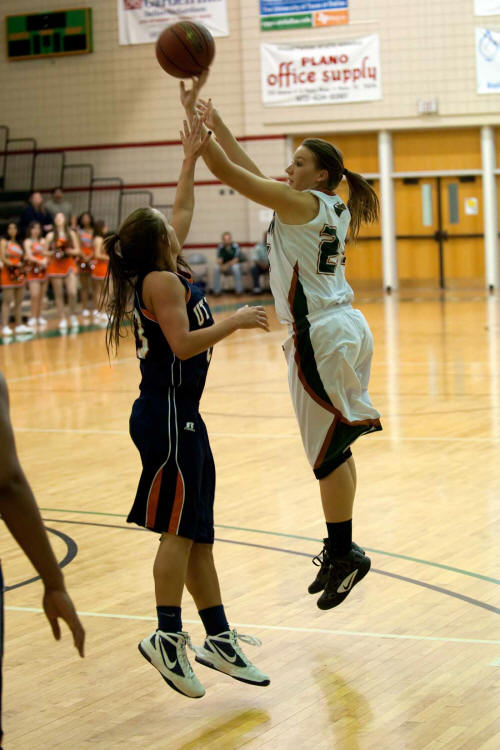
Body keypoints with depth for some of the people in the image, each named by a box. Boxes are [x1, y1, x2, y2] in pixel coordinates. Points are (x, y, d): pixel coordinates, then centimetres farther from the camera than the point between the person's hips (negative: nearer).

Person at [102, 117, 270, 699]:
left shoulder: (165, 271, 13)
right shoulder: (162, 281, -13)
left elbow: (183, 212, 28)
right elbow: (184, 344, -23)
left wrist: (191, 160, 30)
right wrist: (237, 322, -15)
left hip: (181, 415, 10)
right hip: (168, 415, -10)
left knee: (198, 534, 11)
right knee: (178, 530, -7)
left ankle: (218, 639, 15)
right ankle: (167, 638, -3)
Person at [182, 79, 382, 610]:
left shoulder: (301, 204, -13)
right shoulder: (333, 208, 11)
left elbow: (230, 173, -14)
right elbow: (250, 172, 18)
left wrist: (192, 117, -7)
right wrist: (215, 122, 17)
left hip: (321, 336, -9)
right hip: (346, 327, 9)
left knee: (328, 450, -3)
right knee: (334, 448, 12)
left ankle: (343, 553, 3)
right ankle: (339, 550, 18)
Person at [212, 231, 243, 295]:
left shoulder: (235, 246, -12)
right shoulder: (220, 247, -5)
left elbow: (236, 260, -16)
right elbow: (218, 260, -8)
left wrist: (227, 265, -28)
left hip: (233, 265, -2)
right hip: (223, 266, 2)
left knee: (236, 267, -36)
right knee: (216, 267, -28)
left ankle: (239, 290, -25)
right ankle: (216, 290, -19)